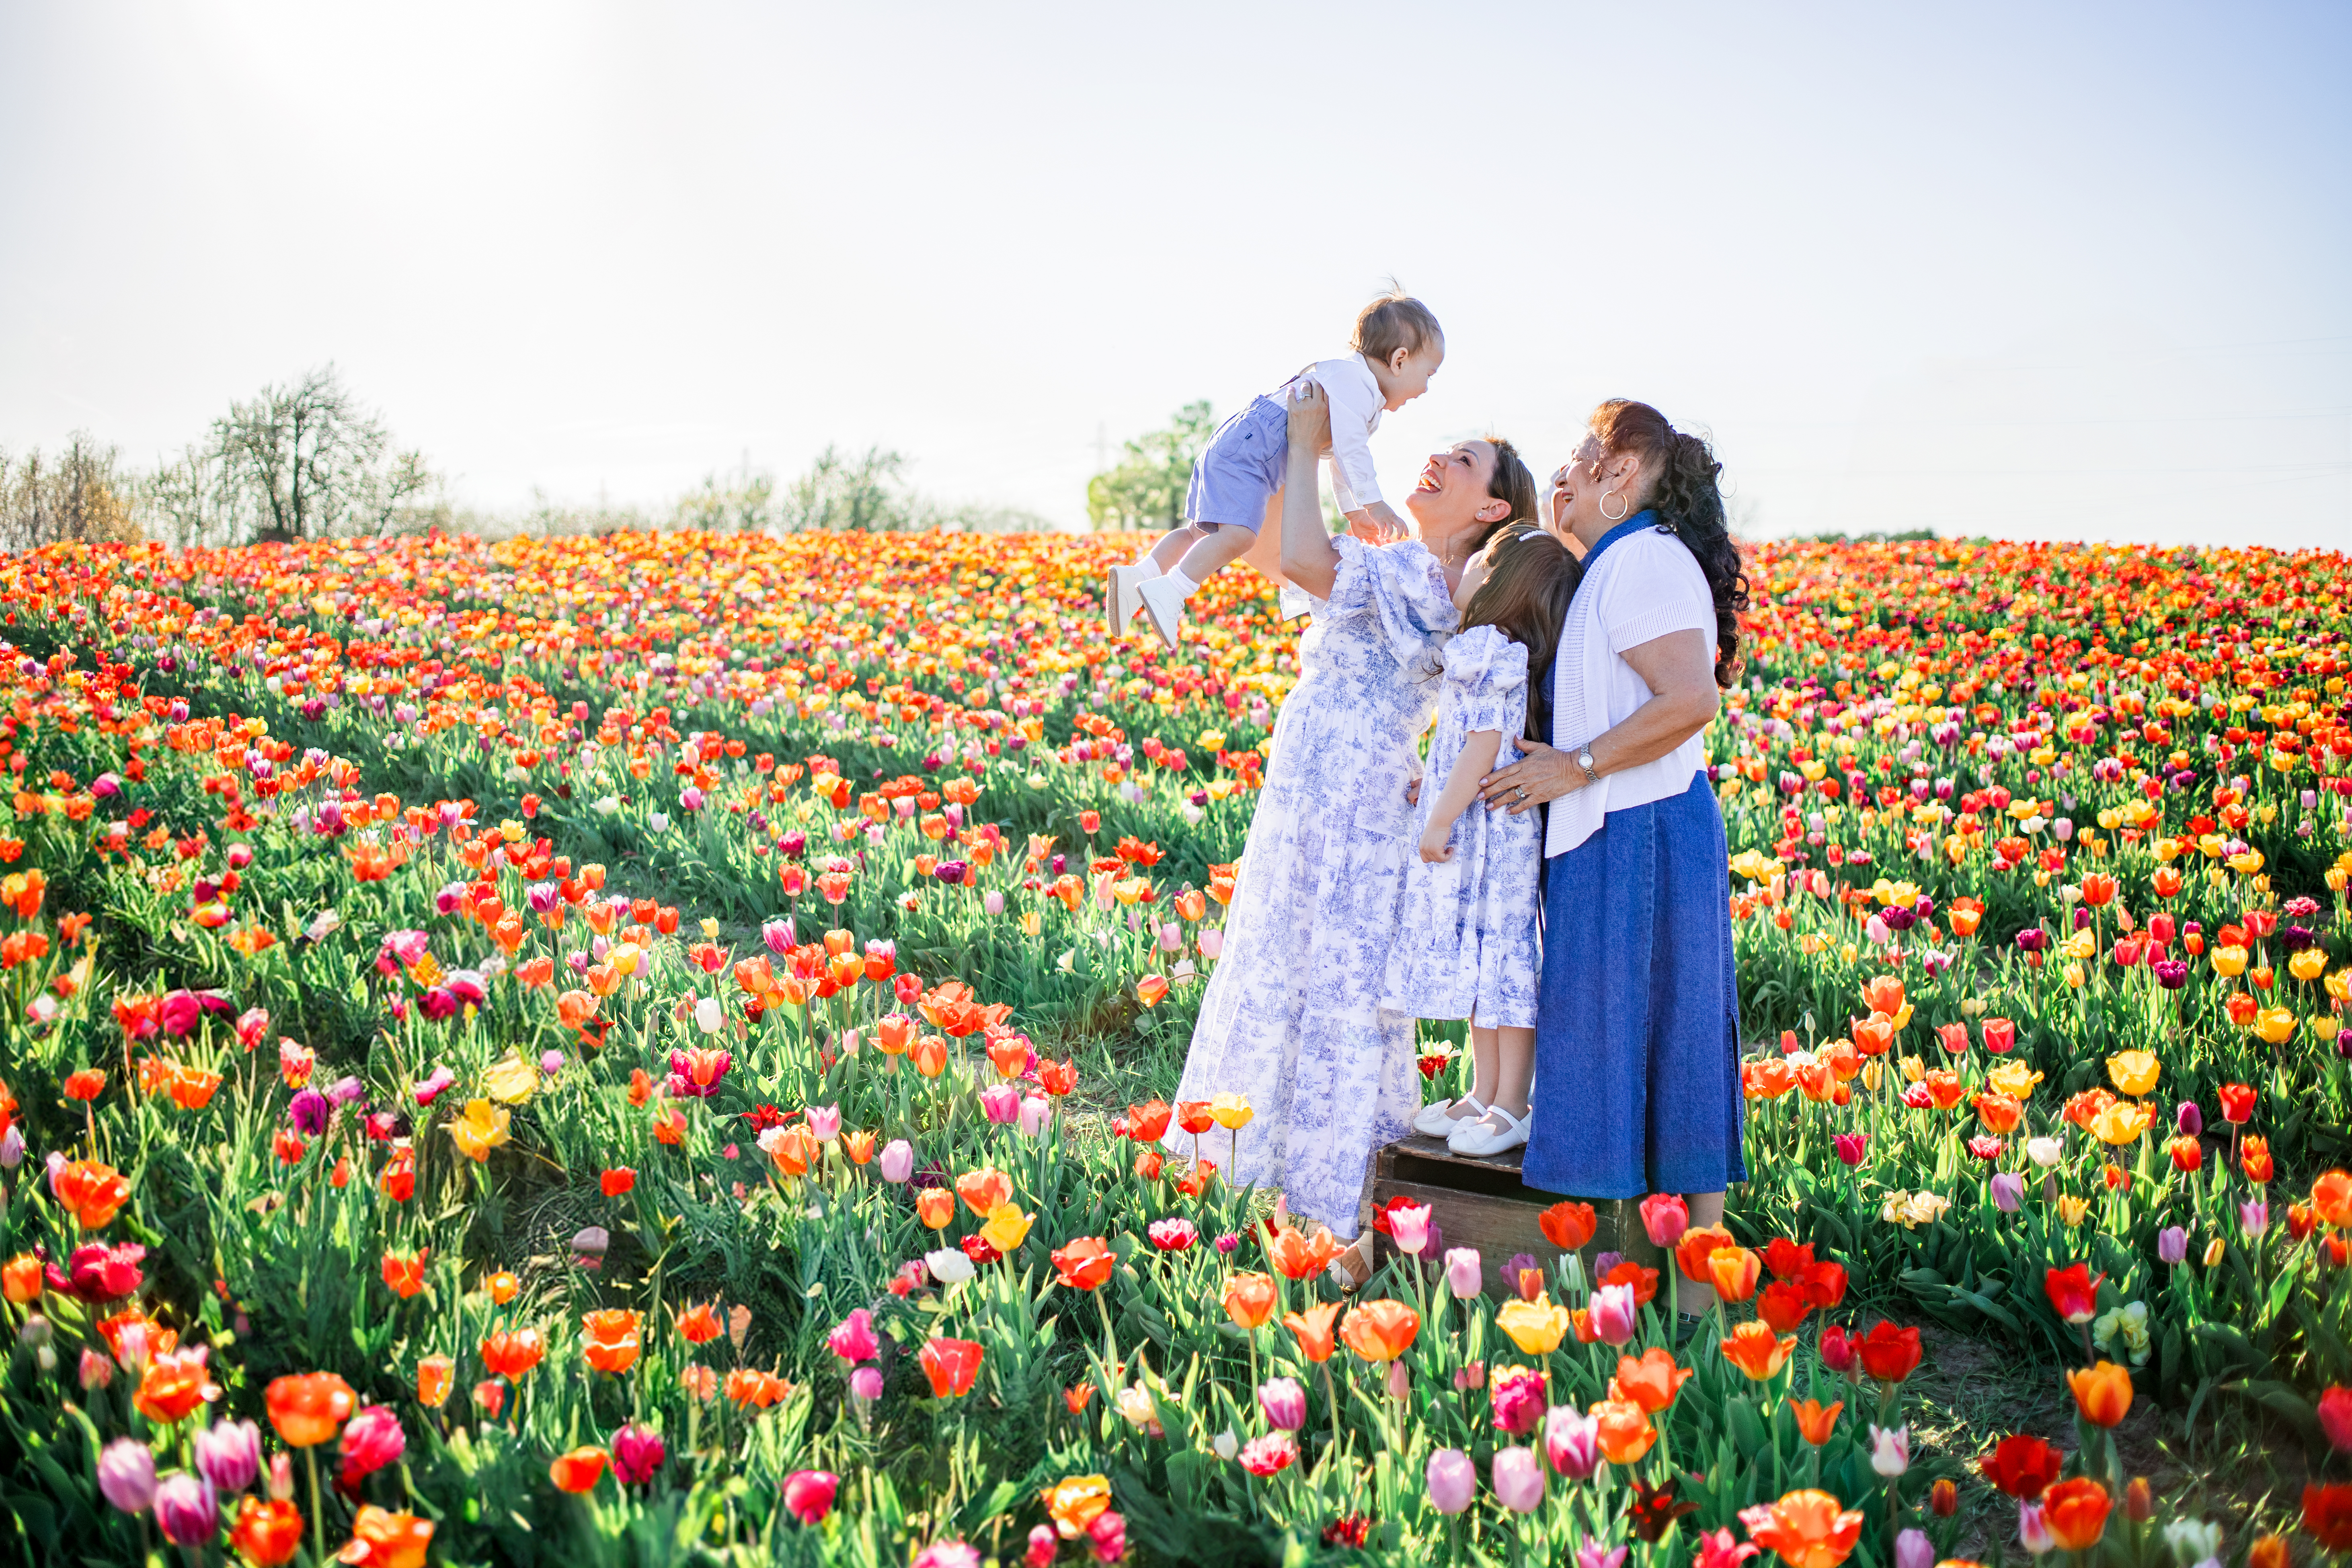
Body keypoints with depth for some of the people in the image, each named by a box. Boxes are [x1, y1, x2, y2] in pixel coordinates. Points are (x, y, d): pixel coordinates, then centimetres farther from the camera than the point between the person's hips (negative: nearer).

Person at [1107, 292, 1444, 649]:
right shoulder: (1355, 381, -11)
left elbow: (1341, 458, 35)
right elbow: (1350, 449, -20)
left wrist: (1353, 511, 38)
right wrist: (1374, 504, -16)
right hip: (1247, 449, -11)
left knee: (1201, 531, 13)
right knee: (1238, 535, -26)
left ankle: (1139, 574, 8)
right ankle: (1168, 592, -32)